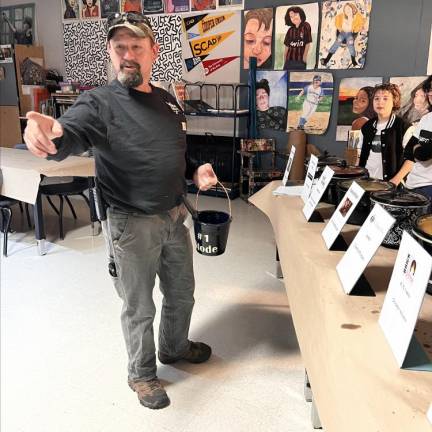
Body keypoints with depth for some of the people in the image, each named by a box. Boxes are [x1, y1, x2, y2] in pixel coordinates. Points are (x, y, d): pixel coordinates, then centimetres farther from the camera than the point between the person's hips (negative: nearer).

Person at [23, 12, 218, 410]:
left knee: (182, 293, 23)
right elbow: (69, 135, -33)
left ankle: (175, 347, 51)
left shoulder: (168, 101, 7)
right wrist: (47, 135, -57)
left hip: (175, 215, 6)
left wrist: (197, 169, -1)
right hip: (132, 224, -6)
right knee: (139, 308, 10)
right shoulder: (99, 103, -13)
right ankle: (142, 374, 37)